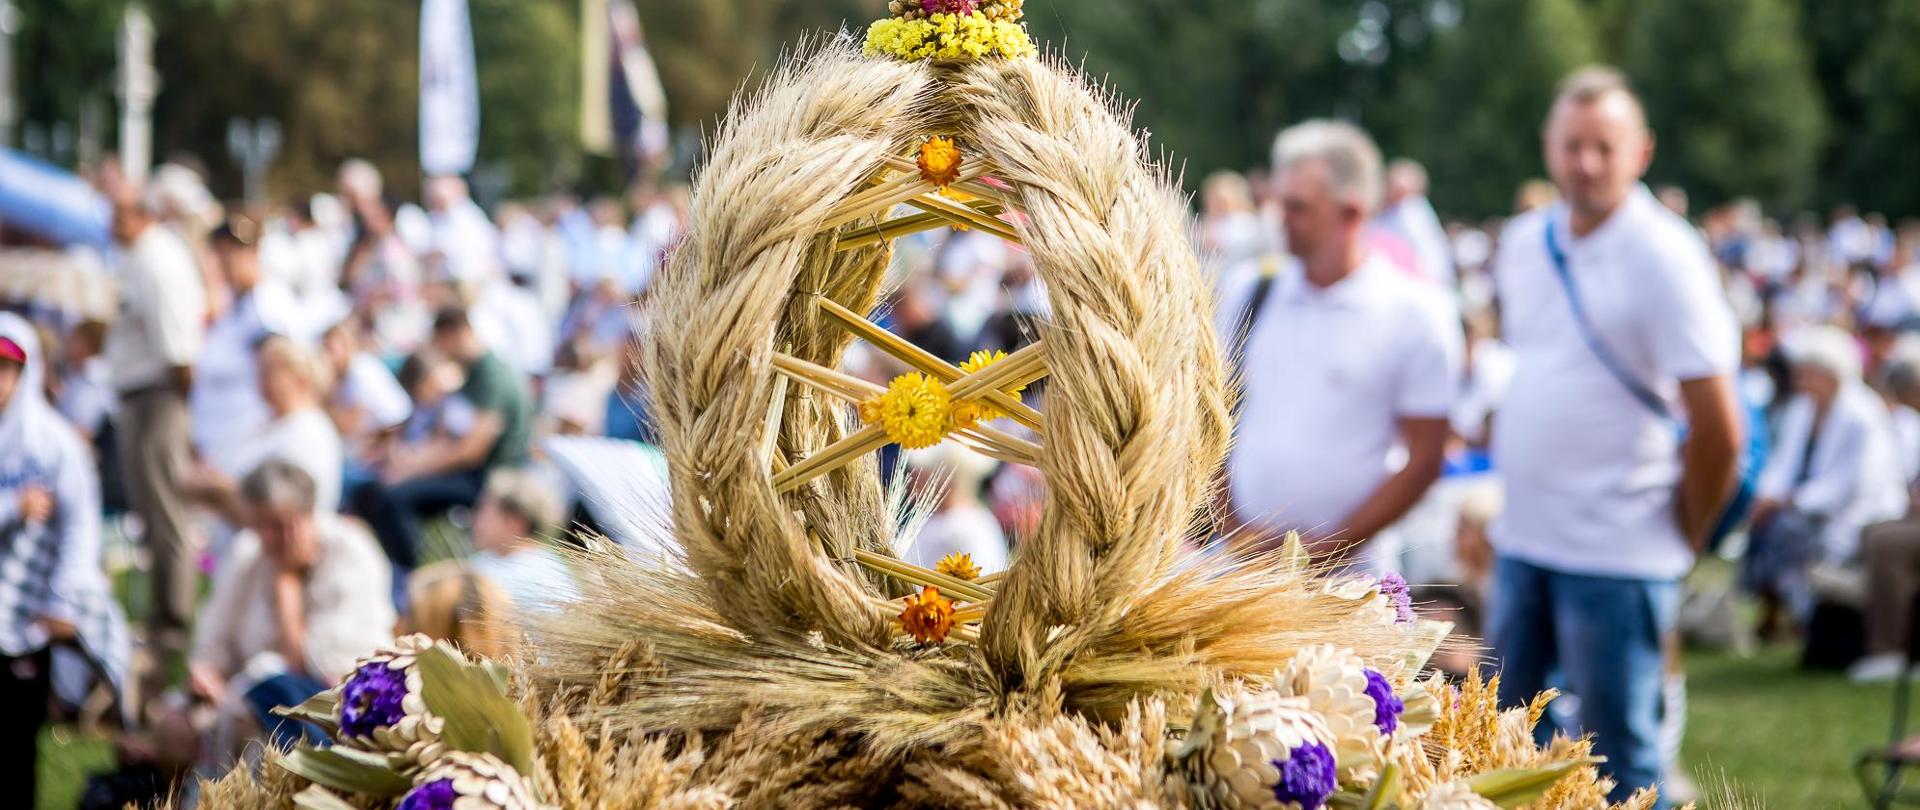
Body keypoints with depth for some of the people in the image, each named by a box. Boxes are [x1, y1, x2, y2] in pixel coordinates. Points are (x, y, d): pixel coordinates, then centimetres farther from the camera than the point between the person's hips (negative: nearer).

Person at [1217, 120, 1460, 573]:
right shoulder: (1250, 297, 9)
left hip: (1349, 572, -3)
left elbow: (1424, 458, -4)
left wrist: (1329, 548, -8)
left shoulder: (1415, 315, -3)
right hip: (1243, 565, 3)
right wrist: (1234, 529, 1)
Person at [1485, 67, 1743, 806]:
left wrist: (1686, 533, -5)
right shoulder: (1523, 243, 8)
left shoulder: (1664, 257, -13)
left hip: (1617, 551, -7)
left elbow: (1717, 426, -14)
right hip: (1521, 539, 7)